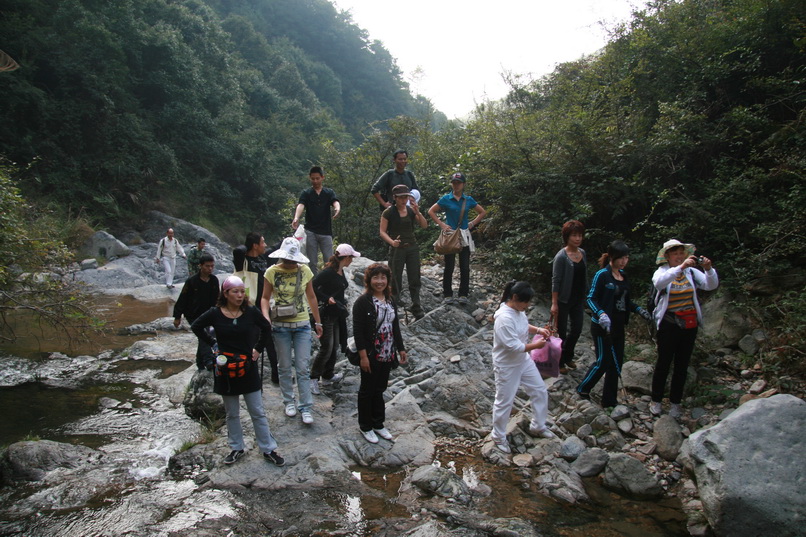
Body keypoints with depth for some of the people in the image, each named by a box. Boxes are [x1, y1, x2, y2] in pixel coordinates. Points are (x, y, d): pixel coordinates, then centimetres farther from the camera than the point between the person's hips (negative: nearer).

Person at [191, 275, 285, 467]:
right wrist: (212, 343, 0)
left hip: (248, 368, 0)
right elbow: (196, 327, 8)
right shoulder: (215, 314, -9)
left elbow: (266, 328, 9)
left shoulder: (251, 312, -8)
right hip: (226, 371, 0)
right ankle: (236, 448, 28)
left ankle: (268, 449, 14)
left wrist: (258, 348, 2)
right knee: (232, 413, 14)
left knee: (258, 412, 5)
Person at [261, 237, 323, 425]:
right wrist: (266, 316, -22)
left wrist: (318, 322, 9)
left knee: (303, 367, 1)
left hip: (302, 325, 1)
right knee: (285, 366, 11)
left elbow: (311, 297, 6)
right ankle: (289, 401, 28)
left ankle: (306, 407, 9)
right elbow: (265, 298, -3)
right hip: (280, 325, 0)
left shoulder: (305, 270, -4)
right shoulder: (272, 272, -8)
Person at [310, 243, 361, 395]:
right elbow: (313, 286, -23)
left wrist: (343, 306, 16)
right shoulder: (328, 272, -19)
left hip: (337, 314, 9)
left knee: (335, 347, 15)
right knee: (326, 348, -7)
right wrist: (327, 298, -23)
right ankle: (313, 378, 5)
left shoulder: (341, 272, 9)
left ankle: (328, 376, 29)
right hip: (325, 313, -9)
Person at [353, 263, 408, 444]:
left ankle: (378, 424, 31)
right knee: (367, 391, 9)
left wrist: (401, 348, 13)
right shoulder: (363, 302, -15)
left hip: (387, 355, 6)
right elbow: (357, 331, -17)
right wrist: (363, 356, -20)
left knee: (379, 390, 17)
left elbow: (395, 326, 14)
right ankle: (365, 426, 24)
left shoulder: (390, 301, 7)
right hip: (371, 356, -6)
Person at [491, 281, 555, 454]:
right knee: (504, 402, 8)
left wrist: (538, 330, -2)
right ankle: (498, 437, 30)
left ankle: (537, 426, 40)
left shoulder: (518, 310, -4)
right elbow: (515, 346, -31)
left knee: (540, 391, 18)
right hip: (507, 366, -9)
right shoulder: (504, 318, -32)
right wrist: (536, 345, -20)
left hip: (523, 360, 9)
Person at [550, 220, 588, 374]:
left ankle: (567, 357, 37)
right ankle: (559, 362, 24)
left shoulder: (583, 253, 3)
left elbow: (584, 277, 12)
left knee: (576, 329, 15)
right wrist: (554, 303, -16)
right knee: (561, 332, 7)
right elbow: (555, 281, -16)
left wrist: (585, 296, 14)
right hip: (564, 300, -6)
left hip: (578, 299, 6)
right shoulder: (561, 256, -17)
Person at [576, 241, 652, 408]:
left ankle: (610, 400, 24)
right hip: (602, 327, -7)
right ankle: (582, 389, 24)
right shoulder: (602, 275, -15)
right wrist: (601, 314, -31)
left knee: (616, 363, 12)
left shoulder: (622, 275, 8)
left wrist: (639, 309, 4)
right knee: (603, 362, 1)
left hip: (618, 326, 8)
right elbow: (591, 299, -16)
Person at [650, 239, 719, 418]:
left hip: (689, 324, 3)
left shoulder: (691, 272, 3)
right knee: (663, 363, 4)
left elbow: (711, 285, -7)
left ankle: (675, 402, 22)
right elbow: (658, 283, -29)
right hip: (668, 324, -3)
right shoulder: (662, 272, -6)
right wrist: (681, 267, -40)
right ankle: (656, 401, 17)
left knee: (682, 365, 10)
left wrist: (708, 269, -26)